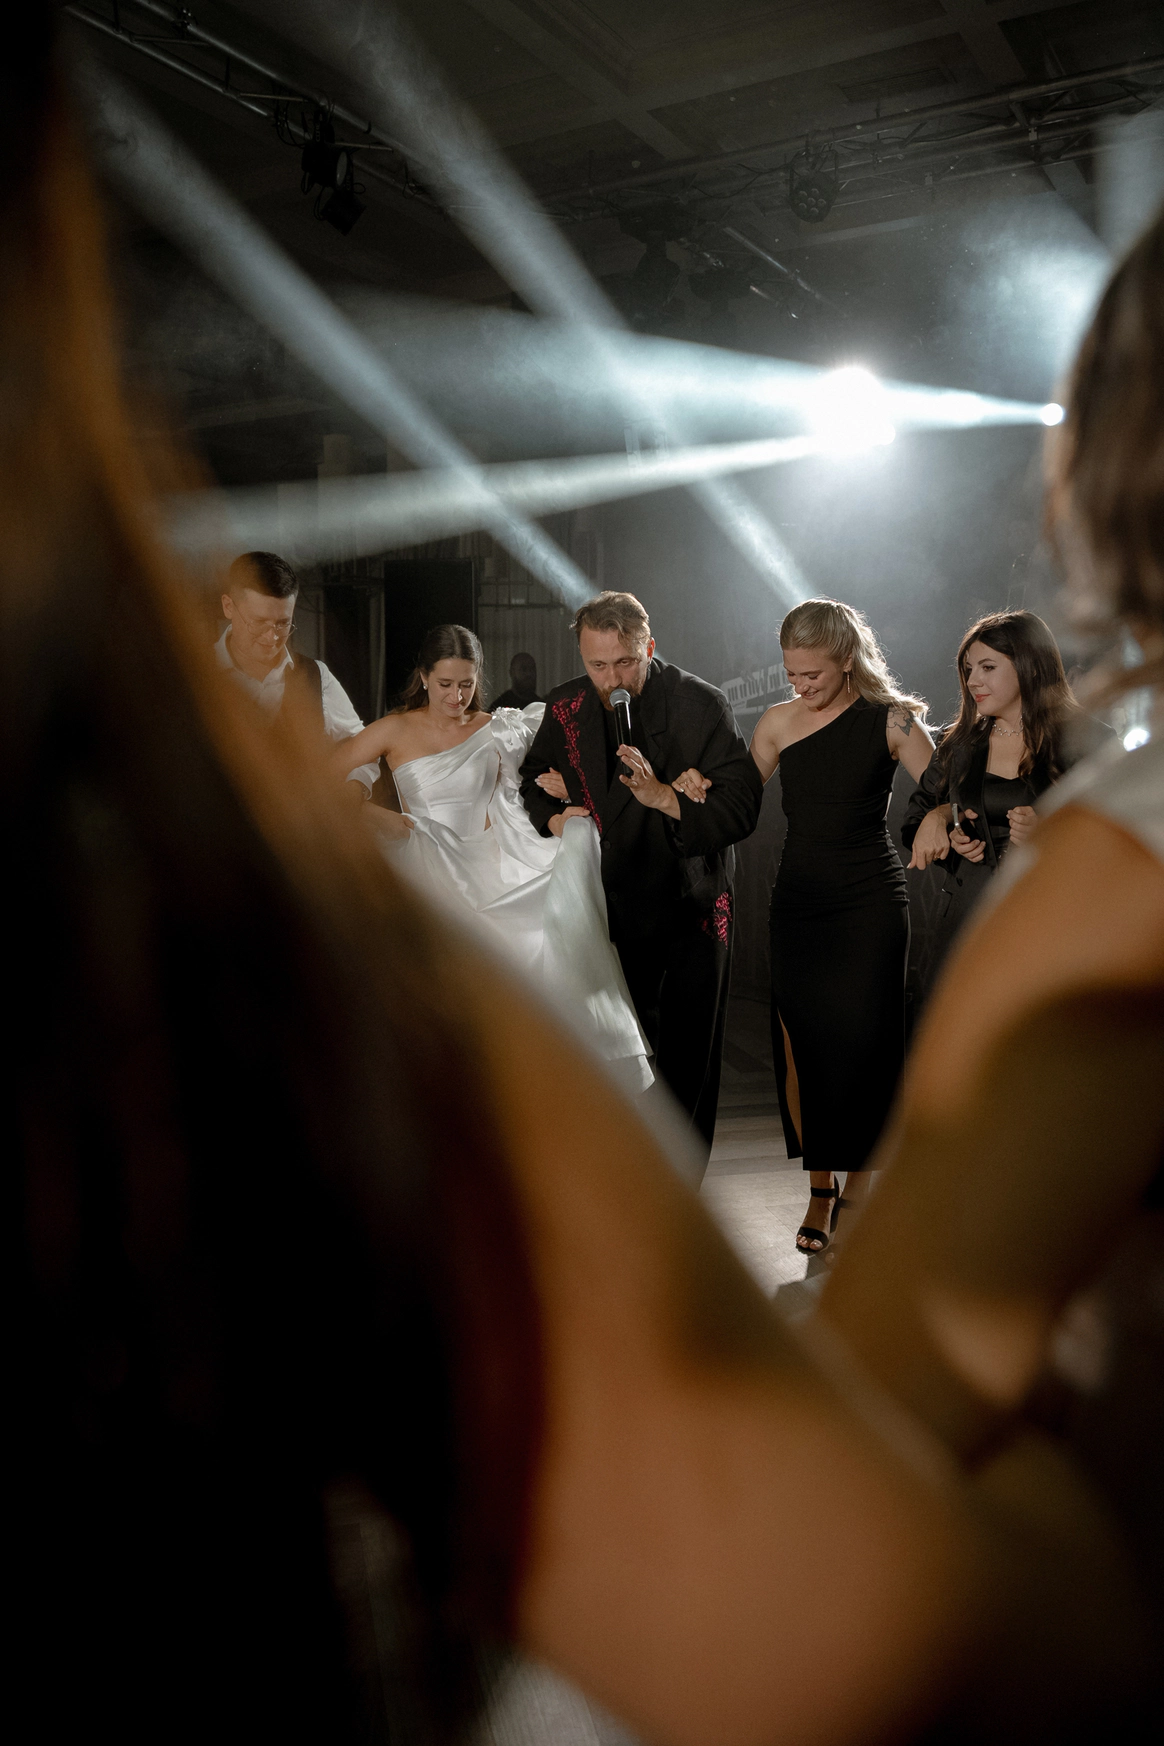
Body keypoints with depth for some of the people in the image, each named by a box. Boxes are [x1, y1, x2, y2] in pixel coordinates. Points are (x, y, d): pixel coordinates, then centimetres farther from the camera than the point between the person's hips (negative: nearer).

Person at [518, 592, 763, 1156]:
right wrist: (553, 817, -5)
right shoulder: (565, 708, 1)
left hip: (689, 914, -3)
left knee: (687, 1063, 8)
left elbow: (741, 808, -16)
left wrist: (665, 798, -29)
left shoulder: (701, 704, -11)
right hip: (611, 913, 3)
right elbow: (533, 778, 16)